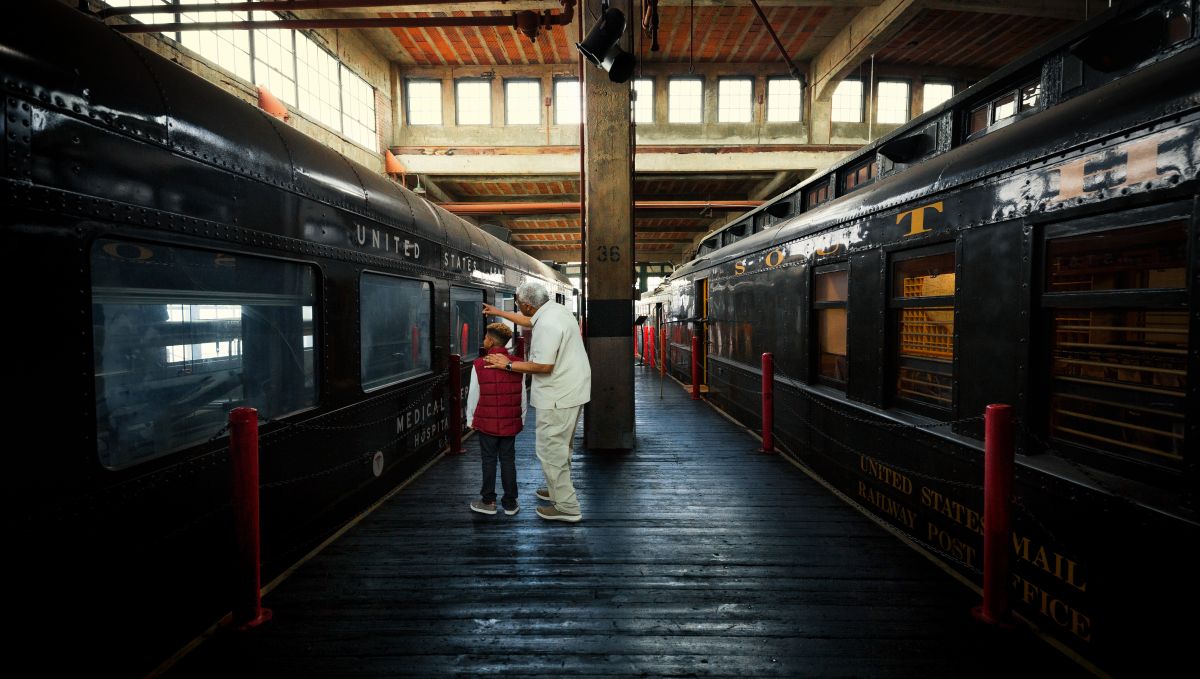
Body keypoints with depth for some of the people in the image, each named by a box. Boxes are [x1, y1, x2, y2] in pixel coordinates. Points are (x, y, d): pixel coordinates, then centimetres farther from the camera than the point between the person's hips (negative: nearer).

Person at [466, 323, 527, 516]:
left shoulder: (480, 365, -9)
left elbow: (473, 396, -4)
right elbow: (522, 397, 4)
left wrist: (471, 419, 8)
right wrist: (521, 419, 15)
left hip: (487, 422, -2)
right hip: (510, 422, 2)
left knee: (489, 460, 9)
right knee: (508, 460, 10)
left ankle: (488, 502, 18)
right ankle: (510, 503, 17)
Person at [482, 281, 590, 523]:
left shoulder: (546, 325, -24)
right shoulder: (553, 309, 9)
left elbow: (544, 367, -25)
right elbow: (530, 321, 28)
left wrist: (508, 364, -15)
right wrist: (499, 313, 35)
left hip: (558, 396, -11)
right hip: (569, 391, 11)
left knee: (550, 449, -1)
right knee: (559, 447, 23)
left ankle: (566, 507, 7)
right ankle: (559, 490, 38)